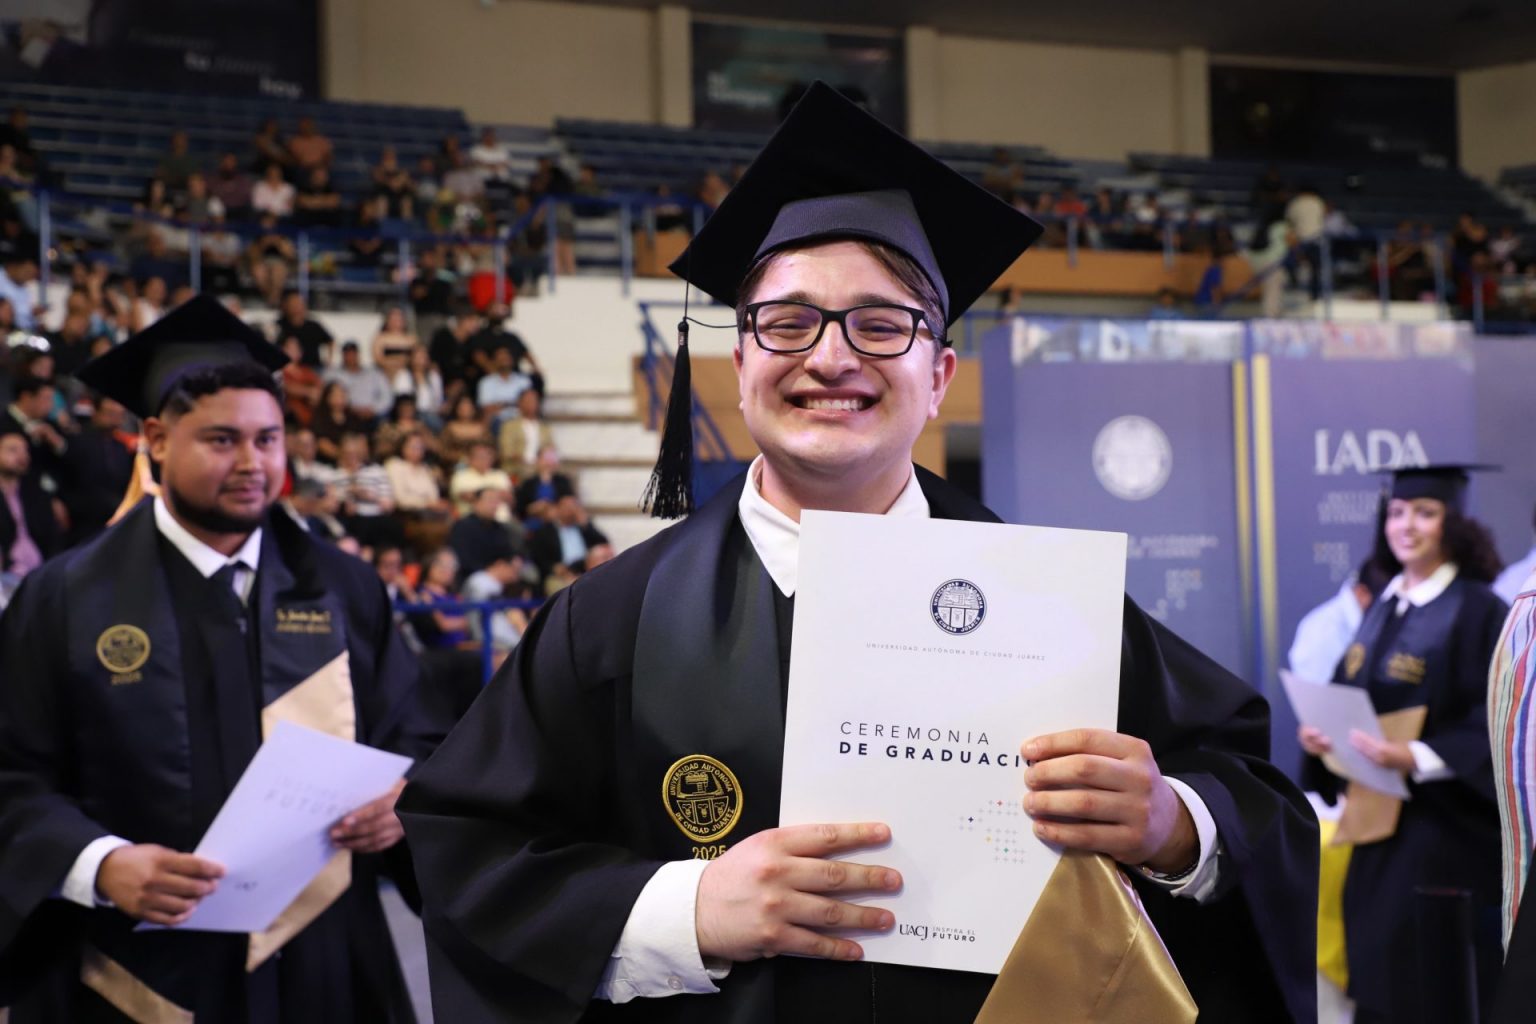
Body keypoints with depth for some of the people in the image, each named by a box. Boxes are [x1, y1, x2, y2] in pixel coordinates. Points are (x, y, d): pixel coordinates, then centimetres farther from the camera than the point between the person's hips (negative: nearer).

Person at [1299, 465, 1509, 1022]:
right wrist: (1320, 733, -4)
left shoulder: (1478, 611, -9)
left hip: (1446, 821, -7)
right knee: (1377, 976, 9)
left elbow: (1492, 722, -15)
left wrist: (1417, 758, -26)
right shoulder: (1383, 608, 12)